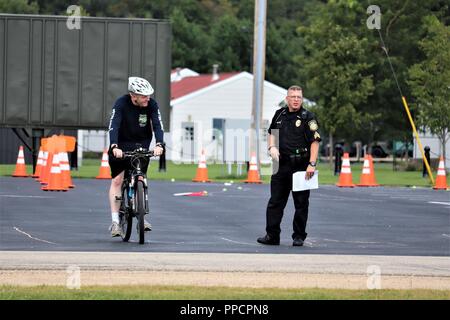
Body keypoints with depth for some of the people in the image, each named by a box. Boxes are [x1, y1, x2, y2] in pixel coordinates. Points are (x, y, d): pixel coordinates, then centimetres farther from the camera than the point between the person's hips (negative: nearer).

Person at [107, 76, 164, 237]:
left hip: (141, 145, 2)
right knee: (117, 180, -5)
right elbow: (113, 126, -32)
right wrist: (114, 147, -48)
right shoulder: (121, 103, -23)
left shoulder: (151, 105, -16)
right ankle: (115, 221, -4)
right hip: (121, 145, -2)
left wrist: (159, 144, -42)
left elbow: (158, 125, -24)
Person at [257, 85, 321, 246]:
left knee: (301, 203, 2)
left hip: (301, 166, -5)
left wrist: (312, 164, -21)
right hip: (281, 165, 5)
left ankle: (299, 236, 9)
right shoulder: (279, 114, 11)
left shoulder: (308, 117, -5)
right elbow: (272, 133, 26)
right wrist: (272, 147, 5)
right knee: (275, 201, 4)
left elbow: (315, 141, -12)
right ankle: (272, 235, 8)